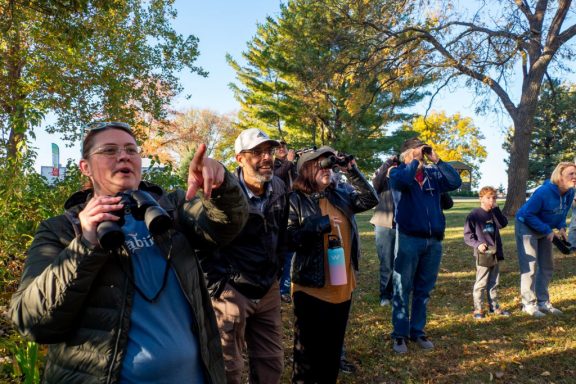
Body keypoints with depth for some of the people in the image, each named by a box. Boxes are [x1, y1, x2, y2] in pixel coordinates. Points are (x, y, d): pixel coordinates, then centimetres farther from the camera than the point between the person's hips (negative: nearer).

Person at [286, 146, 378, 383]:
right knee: (309, 349, 8)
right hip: (311, 287, -5)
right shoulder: (295, 200, -9)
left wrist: (352, 172, -6)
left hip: (342, 286, 6)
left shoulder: (341, 196, 8)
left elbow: (371, 200, 0)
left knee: (333, 348, 20)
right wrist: (316, 225, -22)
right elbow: (289, 239, -14)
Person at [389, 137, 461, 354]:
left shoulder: (433, 174, 9)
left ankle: (417, 331, 24)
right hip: (408, 239, -4)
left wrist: (437, 160, -7)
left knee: (423, 290, 12)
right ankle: (400, 334, 12)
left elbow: (455, 182, -5)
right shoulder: (398, 172, -1)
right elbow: (401, 181, -24)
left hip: (434, 240, 4)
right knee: (402, 289, 3)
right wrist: (416, 161, -13)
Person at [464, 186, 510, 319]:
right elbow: (467, 234, -7)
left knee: (494, 282, 14)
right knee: (481, 283, -1)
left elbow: (503, 223, -10)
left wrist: (496, 209, -13)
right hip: (483, 254, -6)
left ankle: (494, 307, 25)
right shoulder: (474, 215, -8)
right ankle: (478, 309, 8)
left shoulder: (494, 213, 9)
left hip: (496, 253, 6)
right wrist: (477, 244, -20)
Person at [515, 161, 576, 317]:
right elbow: (527, 214, -25)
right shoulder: (544, 192, -30)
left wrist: (561, 227, -8)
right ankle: (528, 304, 0)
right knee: (530, 266, -8)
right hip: (527, 227, -8)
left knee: (547, 266, 10)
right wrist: (548, 231, -25)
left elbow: (563, 212, 9)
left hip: (545, 230, 8)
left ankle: (543, 301, 21)